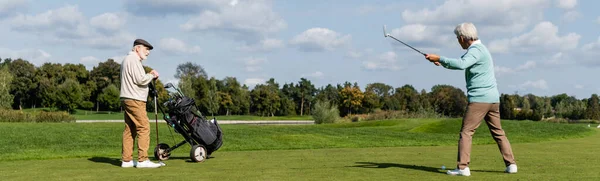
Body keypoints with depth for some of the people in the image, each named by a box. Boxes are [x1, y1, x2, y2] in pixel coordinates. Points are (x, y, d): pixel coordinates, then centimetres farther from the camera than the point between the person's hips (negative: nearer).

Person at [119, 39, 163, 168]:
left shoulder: (128, 60, 24)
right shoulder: (133, 60, -9)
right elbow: (140, 80, -18)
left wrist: (149, 75, 8)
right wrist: (152, 76, -2)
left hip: (127, 99, 11)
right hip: (134, 99, -11)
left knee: (130, 129, 9)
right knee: (144, 128, -11)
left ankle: (127, 160, 9)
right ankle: (142, 160, -14)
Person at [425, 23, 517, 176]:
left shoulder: (476, 50, -12)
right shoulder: (480, 48, 20)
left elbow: (461, 64, -31)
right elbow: (462, 64, 24)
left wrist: (439, 58, -28)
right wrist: (442, 63, 9)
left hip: (479, 98, -10)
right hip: (493, 98, 10)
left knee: (466, 132, -7)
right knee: (498, 132, 14)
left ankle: (462, 167, -11)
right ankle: (511, 164, 15)